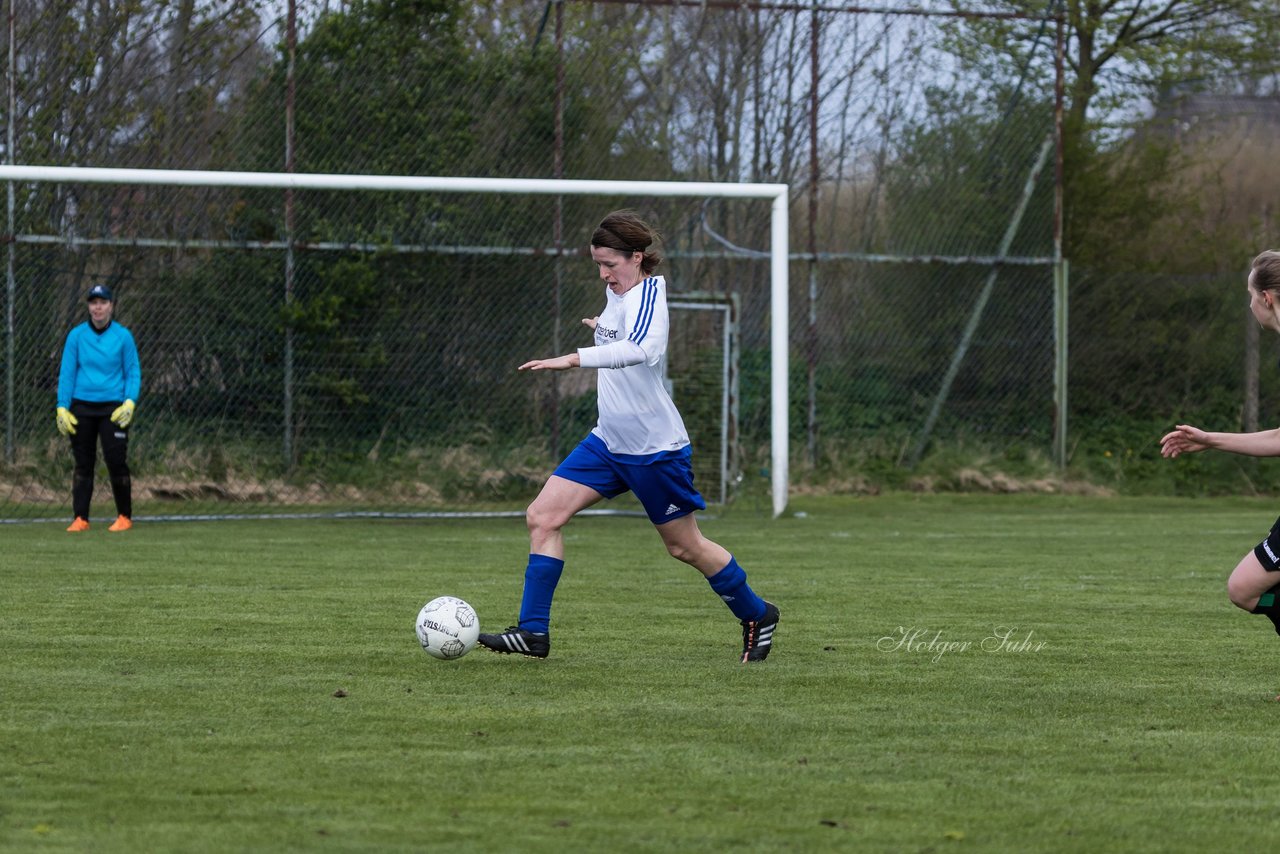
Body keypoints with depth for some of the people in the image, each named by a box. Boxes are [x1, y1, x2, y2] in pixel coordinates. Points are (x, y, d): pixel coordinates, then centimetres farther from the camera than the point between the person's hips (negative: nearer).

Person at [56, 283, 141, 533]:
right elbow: (66, 373, 4)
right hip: (81, 407, 1)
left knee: (116, 461, -6)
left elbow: (133, 373, 4)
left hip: (113, 408, -1)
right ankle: (80, 518, 5)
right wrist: (62, 407, -3)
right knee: (83, 463, 2)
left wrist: (130, 402, -11)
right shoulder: (76, 335, 2)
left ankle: (125, 517, 5)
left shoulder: (123, 336, 0)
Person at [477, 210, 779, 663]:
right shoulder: (616, 292, 6)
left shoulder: (648, 294, -20)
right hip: (609, 440, 8)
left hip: (656, 447, -8)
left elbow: (641, 350, -44)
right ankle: (533, 632, -2)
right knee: (542, 517, -5)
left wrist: (574, 359, -51)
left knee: (685, 547, 6)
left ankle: (757, 616, 29)